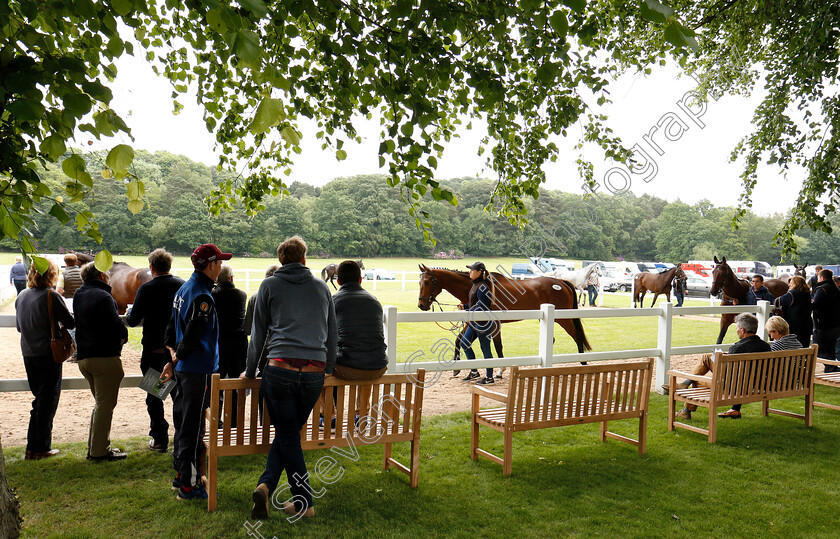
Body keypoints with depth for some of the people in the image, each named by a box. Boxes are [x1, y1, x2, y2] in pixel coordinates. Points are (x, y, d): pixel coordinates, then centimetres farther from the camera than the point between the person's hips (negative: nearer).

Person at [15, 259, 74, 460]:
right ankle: (42, 448, 9)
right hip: (48, 354, -6)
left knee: (39, 398, 16)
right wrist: (59, 324, 8)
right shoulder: (51, 296, -15)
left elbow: (19, 326, 16)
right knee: (48, 400, 3)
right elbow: (70, 323, -13)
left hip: (28, 354, 7)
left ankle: (32, 447, 19)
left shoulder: (21, 296, 6)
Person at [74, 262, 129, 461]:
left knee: (101, 402, 20)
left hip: (84, 357, 9)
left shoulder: (78, 295, 12)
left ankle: (95, 447, 24)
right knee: (105, 404, -1)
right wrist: (123, 336, 1)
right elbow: (116, 325, -19)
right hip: (105, 356, -9)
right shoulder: (102, 296, -15)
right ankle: (99, 450, 3)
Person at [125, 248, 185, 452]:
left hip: (154, 350, -3)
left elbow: (133, 320, -10)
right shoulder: (183, 285, -2)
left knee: (154, 396, 9)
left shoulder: (146, 288, -12)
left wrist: (129, 315, 13)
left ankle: (160, 439, 12)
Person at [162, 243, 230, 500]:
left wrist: (174, 356, 13)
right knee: (193, 428, -3)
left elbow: (172, 327, 17)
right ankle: (189, 485, 5)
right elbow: (192, 335, -22)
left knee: (183, 423, 19)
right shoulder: (202, 296, -19)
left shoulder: (184, 289, 13)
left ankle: (181, 475, 31)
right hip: (199, 371, -10)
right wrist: (177, 357, -5)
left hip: (183, 367, 10)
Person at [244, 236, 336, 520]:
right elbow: (332, 334, 21)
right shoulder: (321, 287, 15)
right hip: (315, 373, 2)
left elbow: (258, 333, 11)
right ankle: (265, 485, 3)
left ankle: (304, 502, 6)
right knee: (288, 434, 15)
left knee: (288, 436, 6)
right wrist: (328, 368, 34)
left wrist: (250, 371, 22)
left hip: (281, 369, -2)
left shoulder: (269, 285, 9)